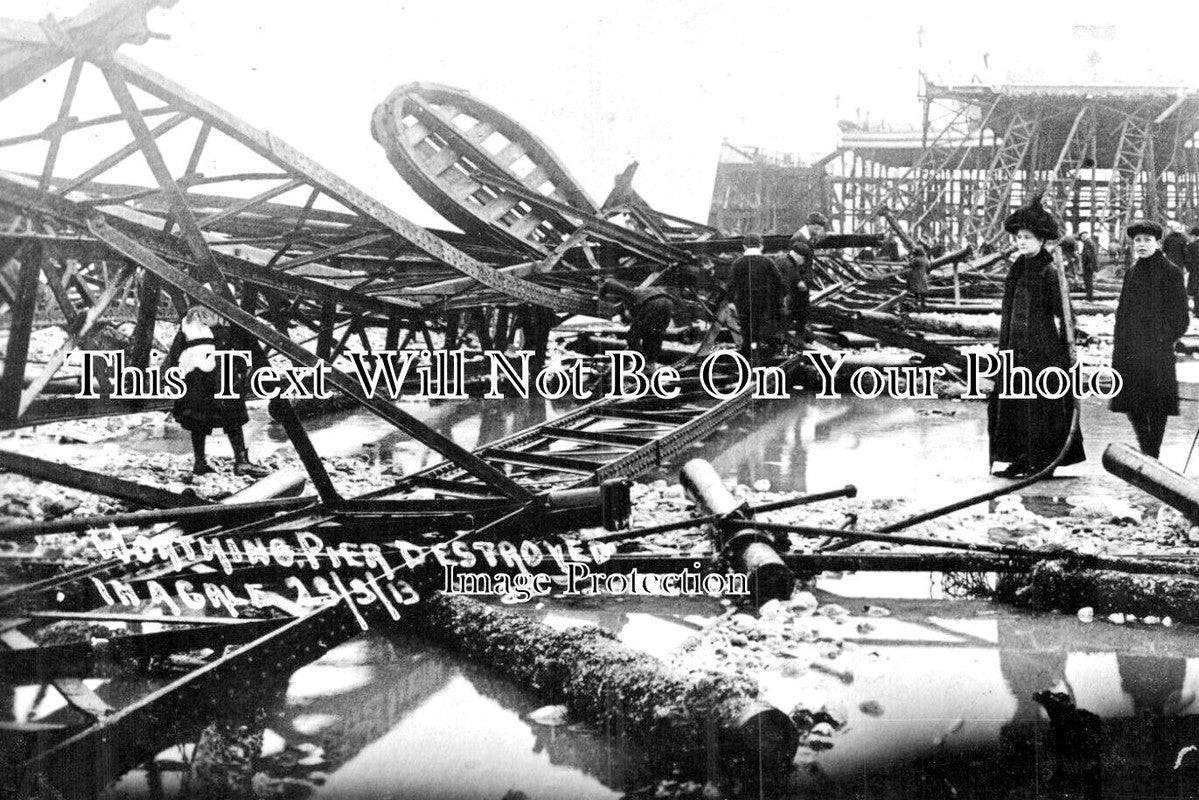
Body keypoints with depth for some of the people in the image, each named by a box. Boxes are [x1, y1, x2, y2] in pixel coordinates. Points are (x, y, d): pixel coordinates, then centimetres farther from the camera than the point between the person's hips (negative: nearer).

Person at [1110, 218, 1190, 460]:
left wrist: (1164, 339, -11)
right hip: (1129, 349, 5)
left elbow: (1180, 317, -5)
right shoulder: (1132, 272, 12)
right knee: (1131, 403, 8)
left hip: (1156, 351, -5)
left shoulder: (1170, 273, -5)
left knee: (1156, 403, 0)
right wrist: (1119, 344, 10)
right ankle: (1146, 449, 24)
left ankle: (1154, 454, 9)